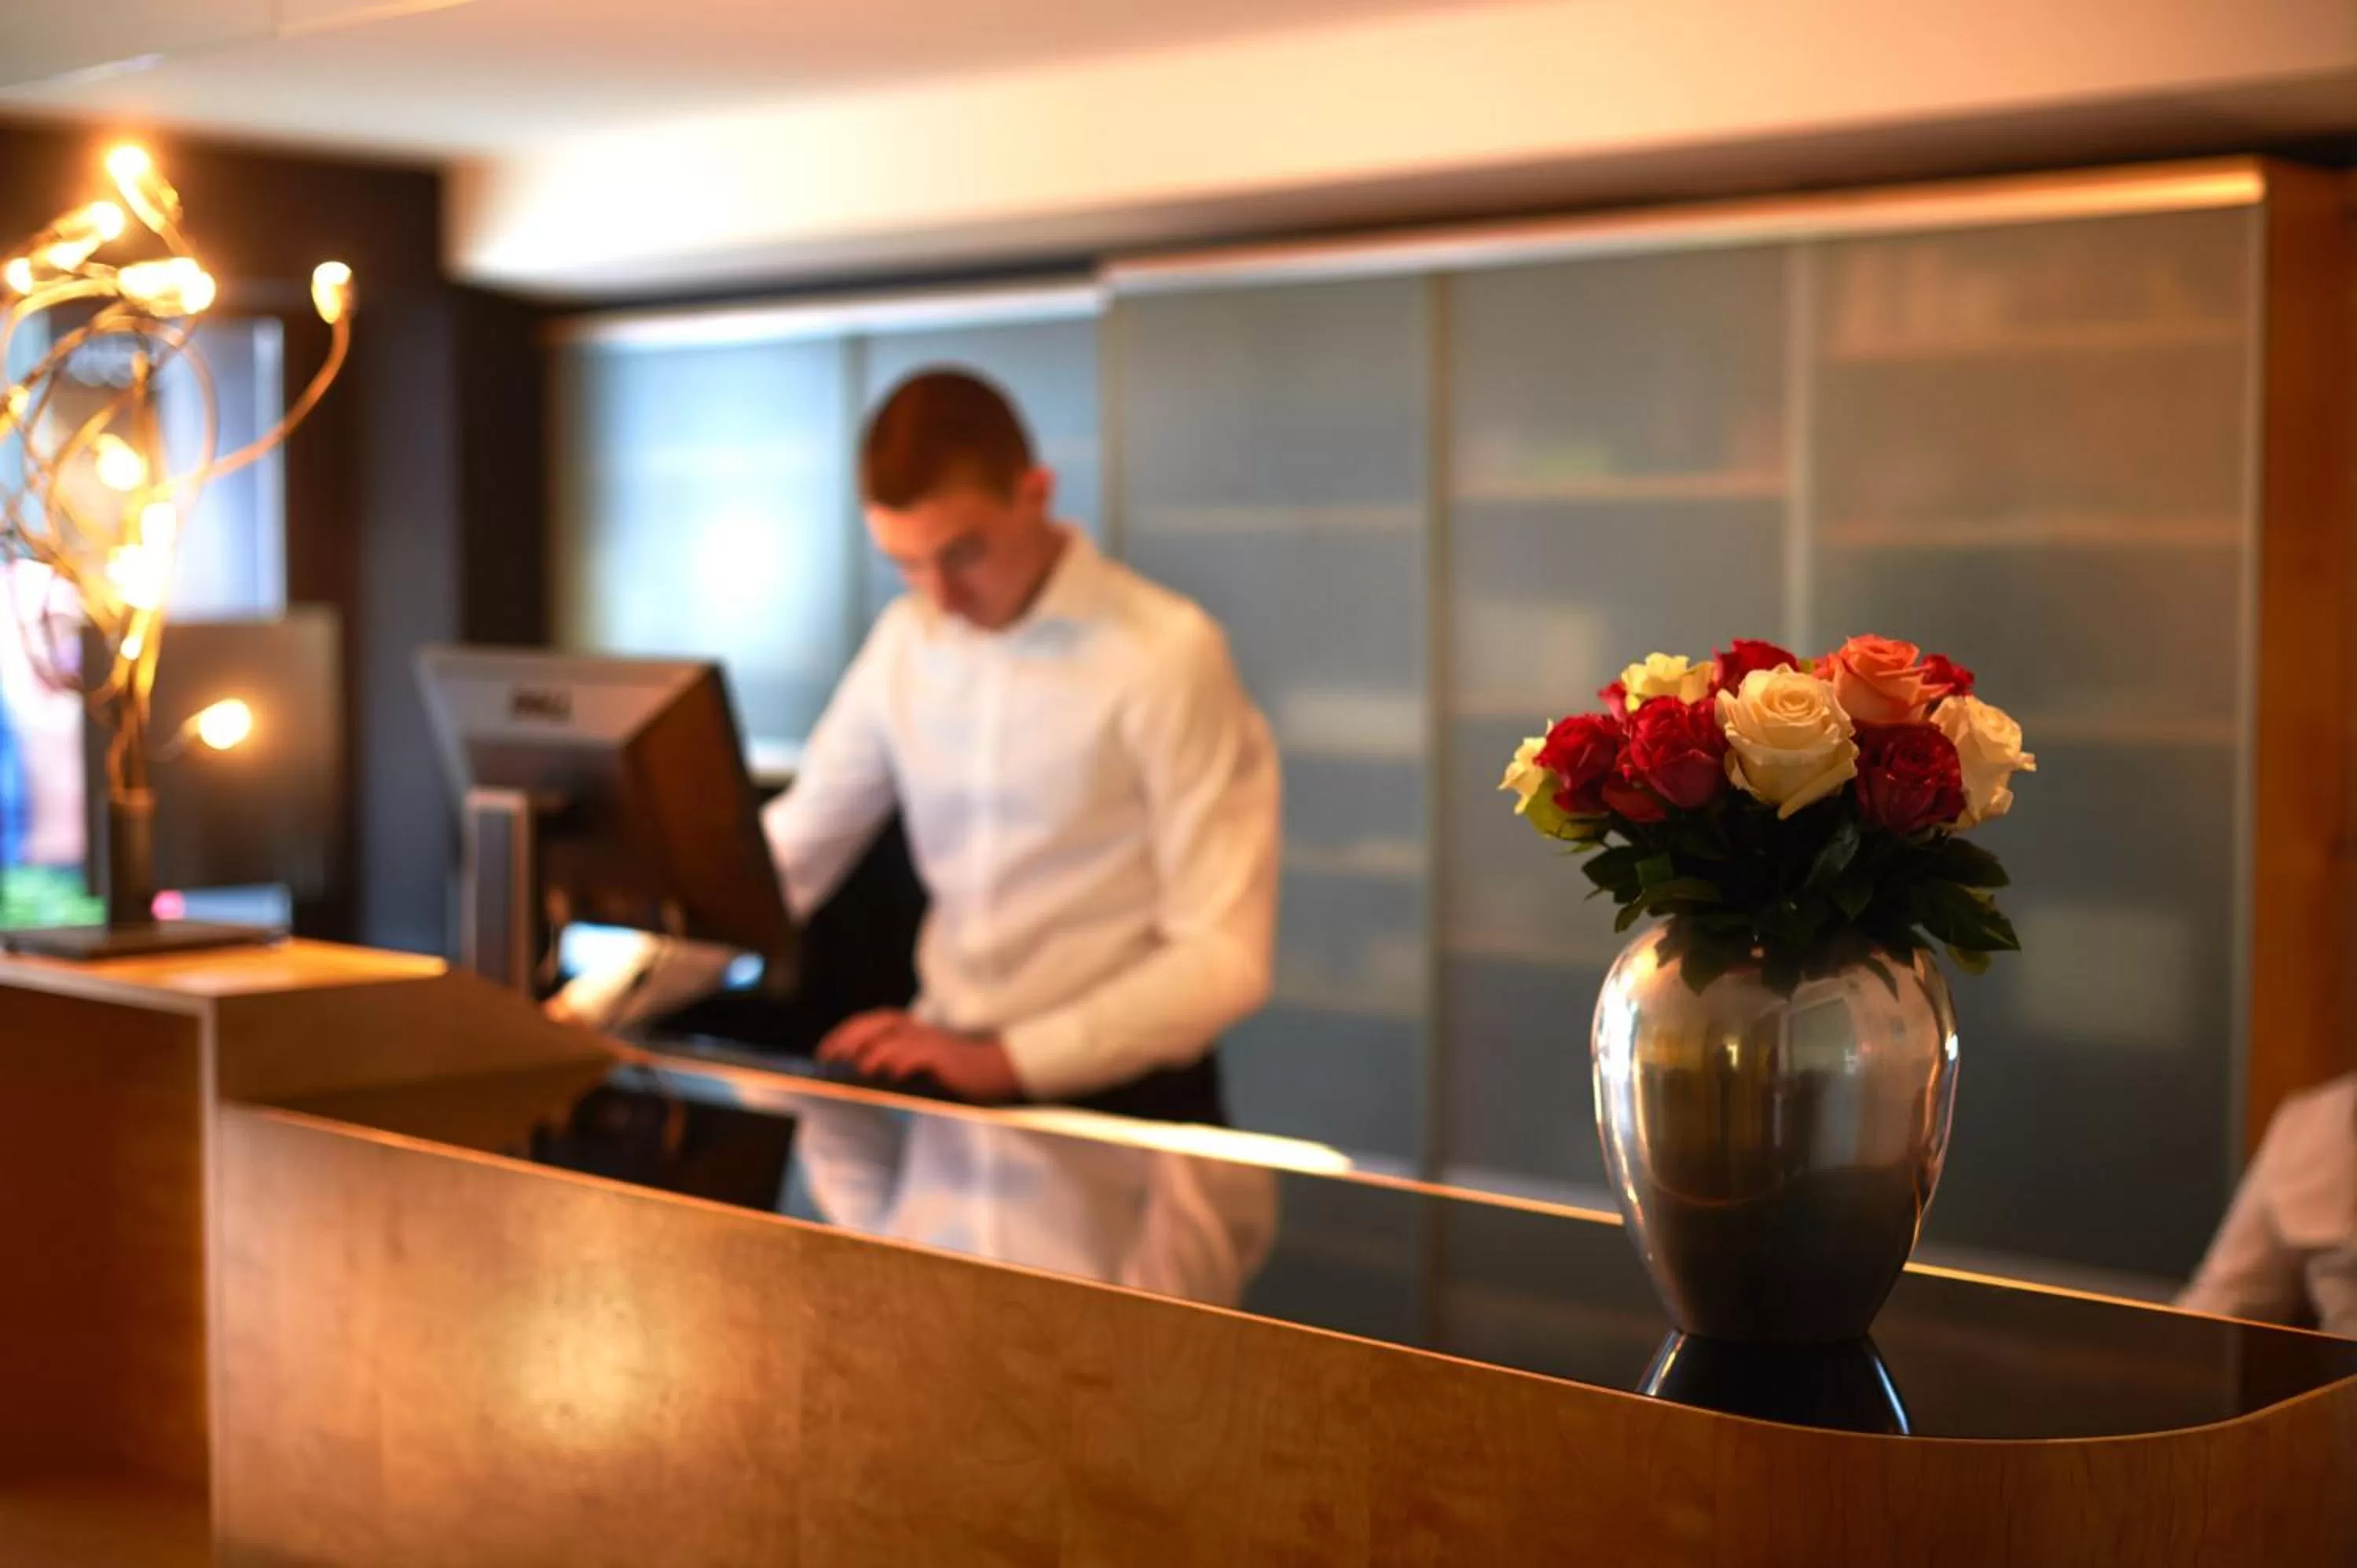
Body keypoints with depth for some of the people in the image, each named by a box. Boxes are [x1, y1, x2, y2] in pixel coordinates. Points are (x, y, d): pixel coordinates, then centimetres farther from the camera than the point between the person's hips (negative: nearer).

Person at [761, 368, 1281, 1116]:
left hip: (1120, 1095, -4)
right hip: (945, 1072, 4)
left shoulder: (1168, 653, -13)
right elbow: (792, 850, 12)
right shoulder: (905, 640, 6)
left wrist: (1008, 1060, -24)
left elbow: (1225, 956, -16)